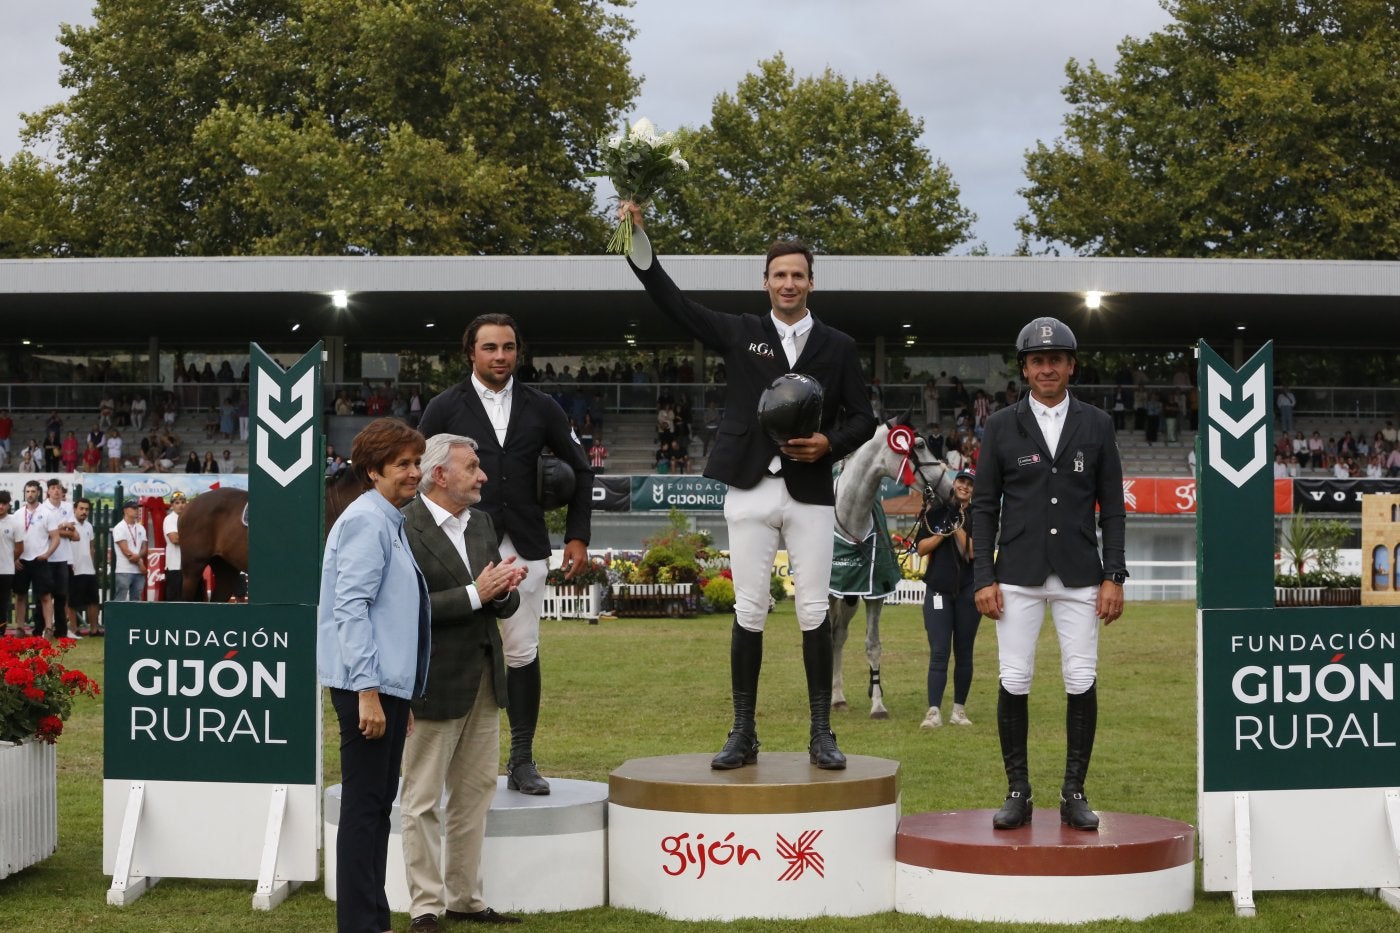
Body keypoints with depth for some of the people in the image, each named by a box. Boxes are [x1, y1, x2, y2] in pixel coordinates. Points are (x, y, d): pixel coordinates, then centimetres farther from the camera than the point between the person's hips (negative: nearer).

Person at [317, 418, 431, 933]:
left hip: (388, 685, 10)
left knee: (378, 807, 13)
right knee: (363, 809, -5)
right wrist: (368, 691, -24)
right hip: (368, 687, -10)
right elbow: (351, 606, -20)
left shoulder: (390, 524, 17)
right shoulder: (367, 521, -13)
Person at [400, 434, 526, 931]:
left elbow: (504, 606, 13)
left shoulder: (481, 523, 11)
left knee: (474, 793, 13)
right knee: (423, 800, 3)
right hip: (433, 684, -8)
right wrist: (475, 594, -22)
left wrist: (504, 590, -9)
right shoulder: (403, 530, -14)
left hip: (484, 679, 8)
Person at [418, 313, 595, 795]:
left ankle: (522, 761, 12)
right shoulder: (445, 408, 4)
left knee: (523, 653, 3)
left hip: (525, 548, 2)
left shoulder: (541, 408, 9)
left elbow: (580, 470, 16)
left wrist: (577, 535, 9)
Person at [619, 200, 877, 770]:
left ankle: (821, 735, 7)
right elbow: (672, 301, 2)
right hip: (751, 492, 0)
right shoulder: (740, 334, 8)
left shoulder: (837, 347, 9)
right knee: (748, 613, 2)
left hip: (811, 494, 0)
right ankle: (743, 735, 9)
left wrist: (831, 442, -9)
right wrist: (638, 239, -8)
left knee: (814, 614, -1)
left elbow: (863, 418, 11)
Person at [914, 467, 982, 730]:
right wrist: (943, 534, -11)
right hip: (938, 589, 0)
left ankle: (959, 709, 15)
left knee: (963, 652, 7)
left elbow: (972, 552, -9)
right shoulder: (935, 512, 8)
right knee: (938, 652, -7)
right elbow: (921, 548, 2)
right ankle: (934, 711, -13)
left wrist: (958, 527, -16)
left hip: (968, 591, 0)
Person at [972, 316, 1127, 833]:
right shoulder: (1002, 426, 6)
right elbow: (984, 506, 5)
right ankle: (1018, 793, 6)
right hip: (1018, 573, 0)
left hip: (1079, 575, 1)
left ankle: (1074, 793, 8)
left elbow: (1112, 506, 7)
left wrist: (1114, 576, -1)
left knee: (1082, 681, -2)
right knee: (1013, 682, -3)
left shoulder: (1097, 424, 8)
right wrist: (983, 577, -3)